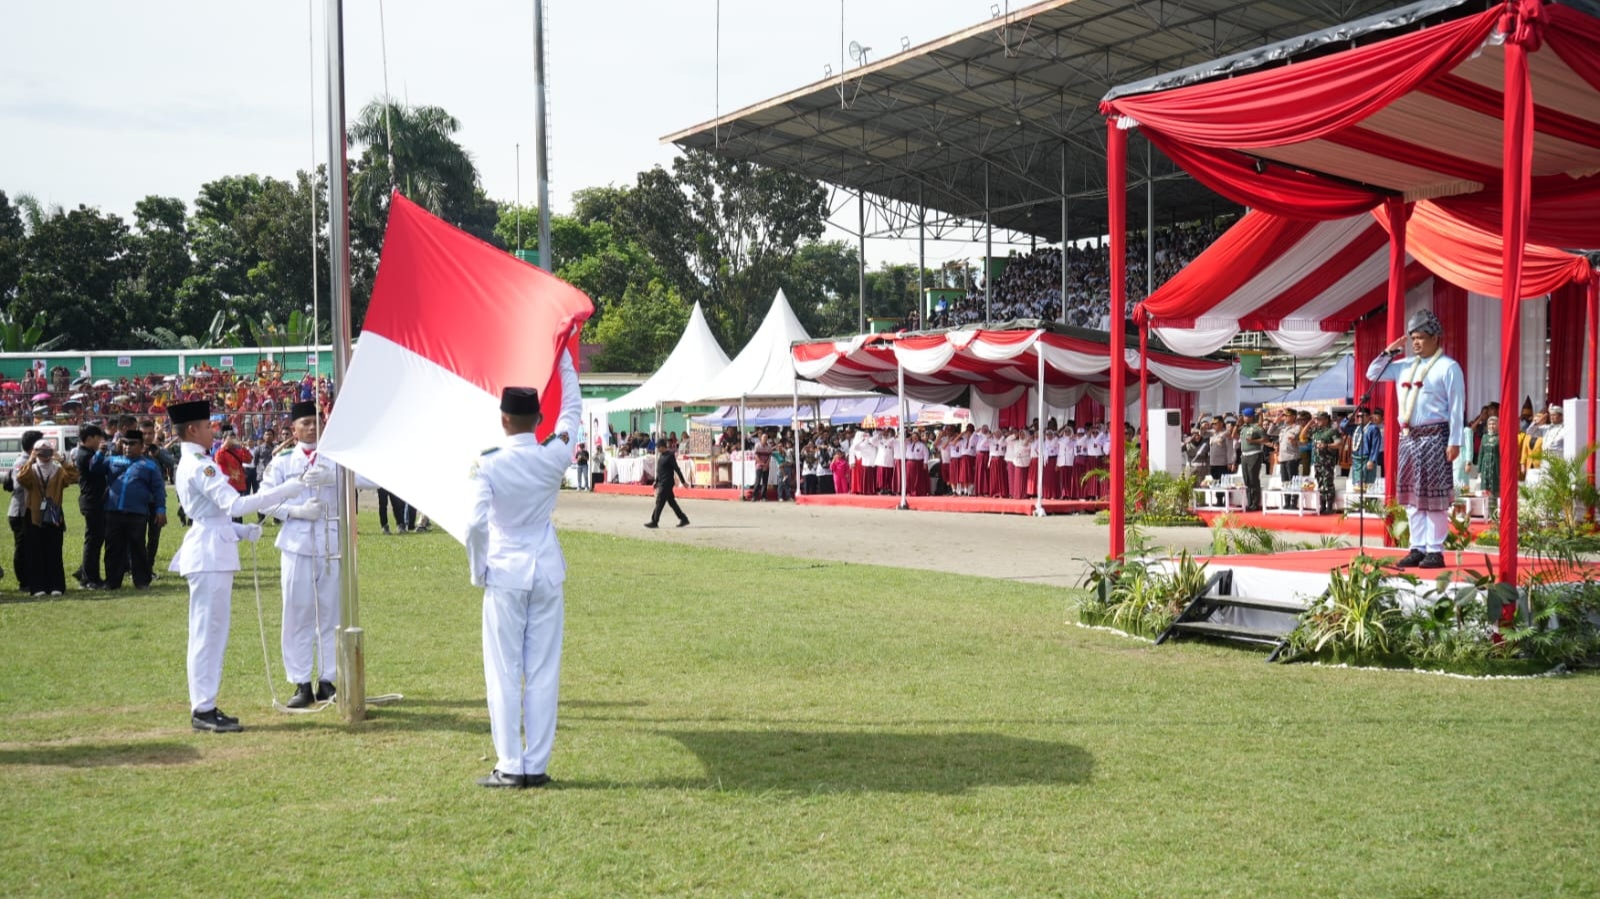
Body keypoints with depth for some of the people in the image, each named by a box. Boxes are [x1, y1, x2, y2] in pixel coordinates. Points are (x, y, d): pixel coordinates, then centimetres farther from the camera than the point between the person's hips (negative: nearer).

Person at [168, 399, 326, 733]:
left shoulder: (192, 464, 16)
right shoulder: (199, 466, -16)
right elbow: (235, 504, -28)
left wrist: (242, 531, 7)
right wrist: (297, 485, -32)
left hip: (211, 553, 10)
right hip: (210, 555, -10)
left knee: (210, 632, 13)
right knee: (208, 632, -6)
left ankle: (204, 706, 18)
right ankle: (203, 710, -2)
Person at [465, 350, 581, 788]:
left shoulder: (488, 466, -12)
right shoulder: (554, 457, -4)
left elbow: (476, 524, -18)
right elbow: (572, 410, 13)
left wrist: (477, 570, -2)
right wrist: (563, 356, 22)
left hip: (505, 574, -3)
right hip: (547, 572, 3)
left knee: (504, 673, 3)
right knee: (544, 672, 6)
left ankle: (510, 767, 4)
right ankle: (537, 766, 10)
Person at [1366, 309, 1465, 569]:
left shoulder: (1448, 367, -4)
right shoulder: (1406, 366, 15)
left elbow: (1456, 407, -8)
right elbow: (1373, 374, 23)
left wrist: (1454, 442, -14)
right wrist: (1389, 352, 8)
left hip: (1434, 436, -7)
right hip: (1408, 437, 7)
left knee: (1433, 495, -6)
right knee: (1412, 496, 9)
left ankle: (1435, 550, -3)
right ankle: (1417, 548, 15)